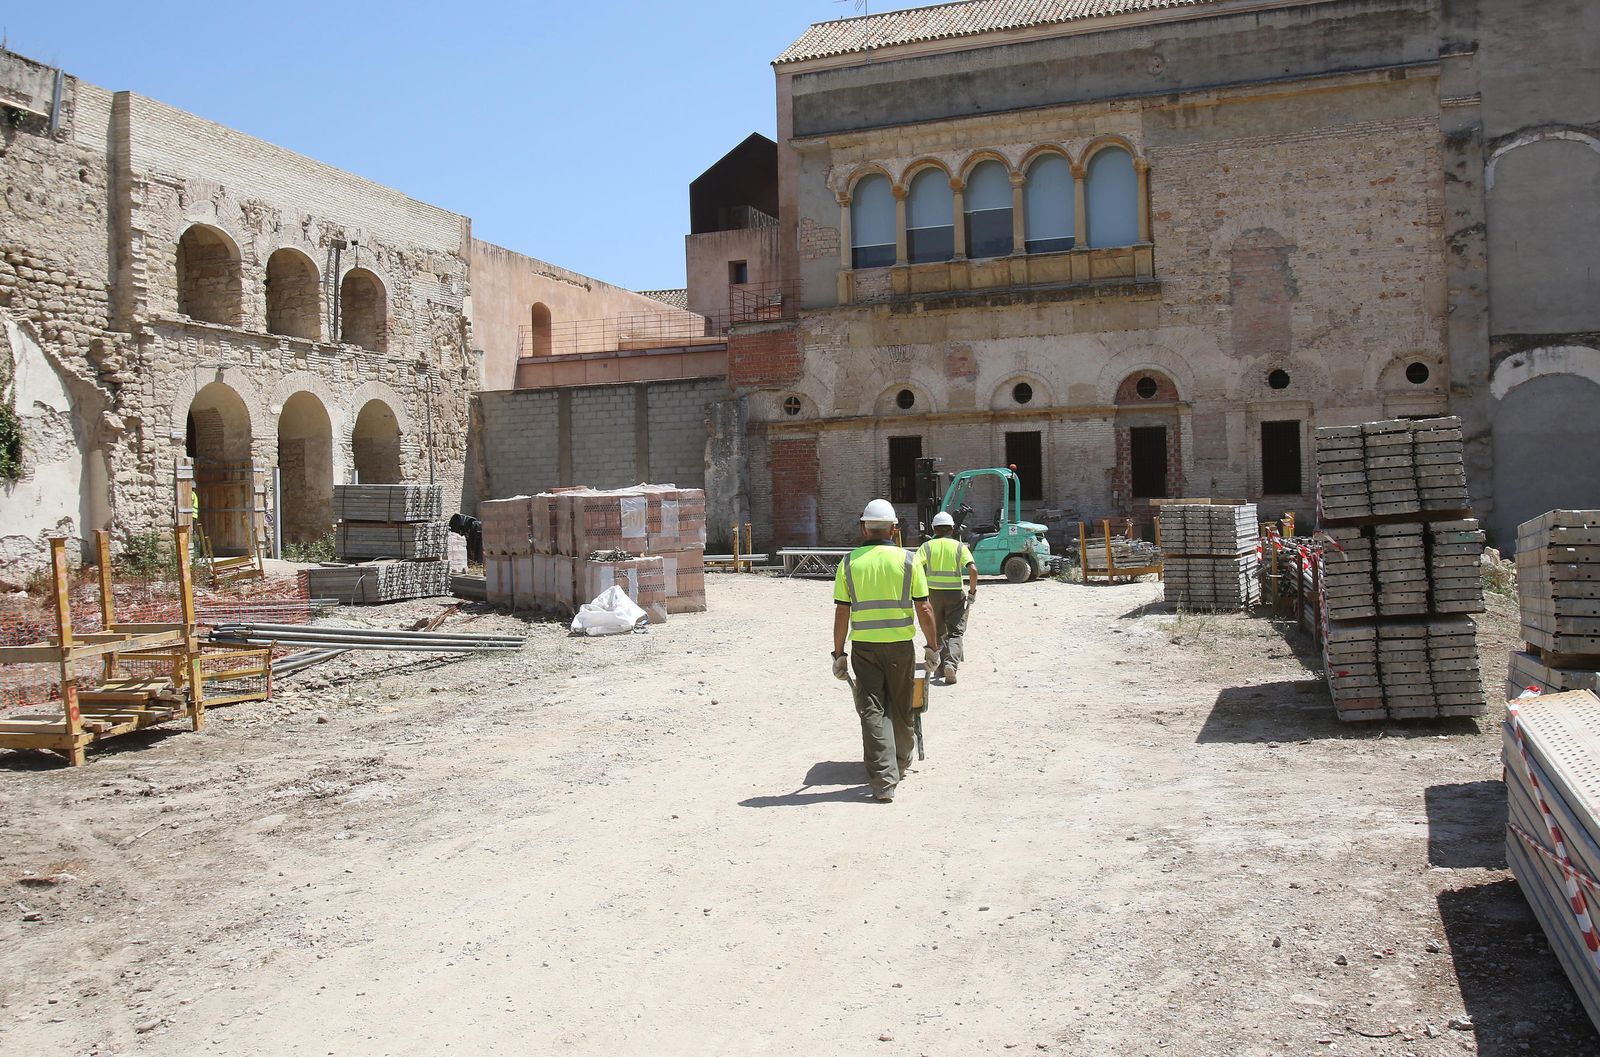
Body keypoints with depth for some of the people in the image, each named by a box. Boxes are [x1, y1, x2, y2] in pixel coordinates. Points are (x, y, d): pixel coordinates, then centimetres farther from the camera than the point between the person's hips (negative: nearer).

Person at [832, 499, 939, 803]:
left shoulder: (849, 562, 0)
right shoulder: (908, 561, -2)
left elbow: (842, 612, -2)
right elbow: (923, 609, -2)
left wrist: (839, 653, 5)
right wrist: (932, 647, 8)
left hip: (864, 646, 0)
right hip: (900, 644, 0)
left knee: (872, 710, 1)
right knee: (901, 709, 17)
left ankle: (883, 781, -6)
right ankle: (901, 764, 35)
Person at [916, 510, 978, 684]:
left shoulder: (927, 546, 3)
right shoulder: (960, 546, 2)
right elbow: (973, 570, -11)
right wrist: (972, 591, 1)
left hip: (933, 593, 1)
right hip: (955, 593, -1)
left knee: (937, 633, 16)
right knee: (955, 633, 3)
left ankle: (940, 669, 16)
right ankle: (951, 663, -20)